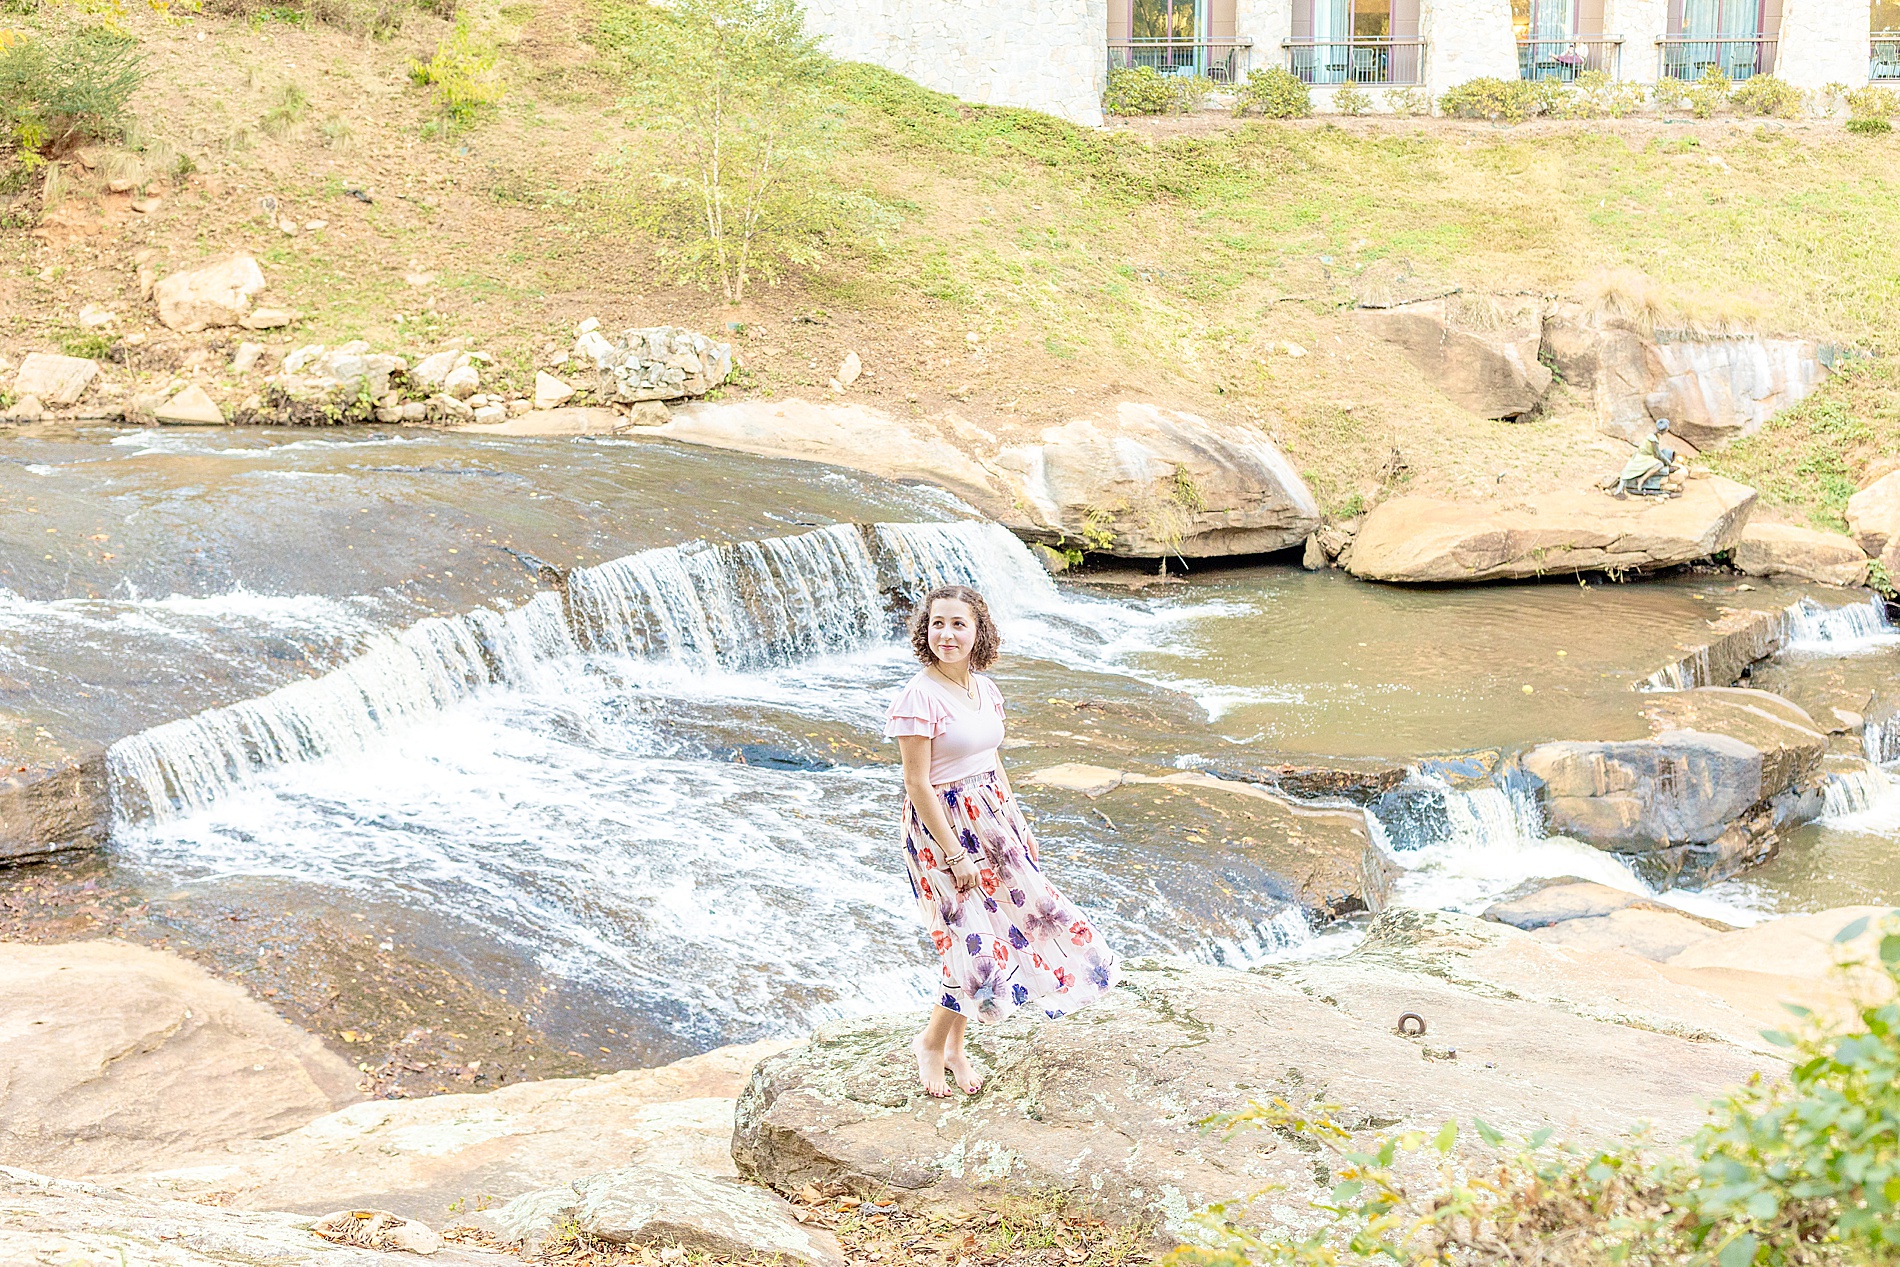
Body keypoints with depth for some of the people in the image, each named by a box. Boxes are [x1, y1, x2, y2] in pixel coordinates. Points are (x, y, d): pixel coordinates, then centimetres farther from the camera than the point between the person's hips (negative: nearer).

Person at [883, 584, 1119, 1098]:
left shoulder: (985, 689, 4)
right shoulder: (919, 697, -19)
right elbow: (917, 785, -18)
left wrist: (1017, 824, 13)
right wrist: (955, 855, -18)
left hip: (992, 817, 8)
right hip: (941, 825, -8)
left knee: (1009, 922, 11)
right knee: (976, 939, -8)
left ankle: (955, 1044, 26)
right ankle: (931, 1042, 15)